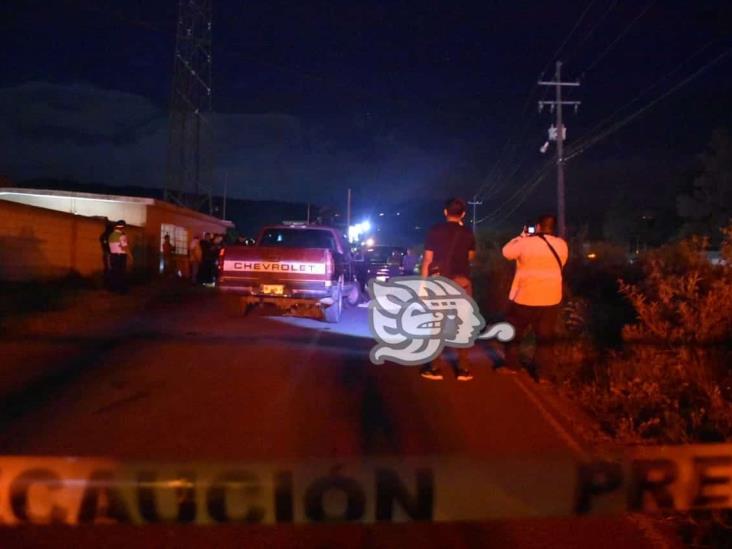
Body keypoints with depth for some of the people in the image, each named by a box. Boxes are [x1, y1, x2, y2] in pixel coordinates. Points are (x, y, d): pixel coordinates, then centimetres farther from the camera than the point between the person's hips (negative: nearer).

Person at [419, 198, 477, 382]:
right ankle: (463, 369, 7)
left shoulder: (435, 231, -3)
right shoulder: (467, 233, 3)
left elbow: (427, 260, -5)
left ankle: (434, 368, 6)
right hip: (461, 281, 1)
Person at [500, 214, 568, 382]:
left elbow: (507, 252, 2)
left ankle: (512, 365, 22)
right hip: (550, 298, 3)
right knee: (545, 337, 10)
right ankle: (541, 371, 11)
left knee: (513, 332, 15)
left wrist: (521, 237, 12)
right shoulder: (561, 245, 0)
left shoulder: (526, 243, -12)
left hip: (525, 297, -3)